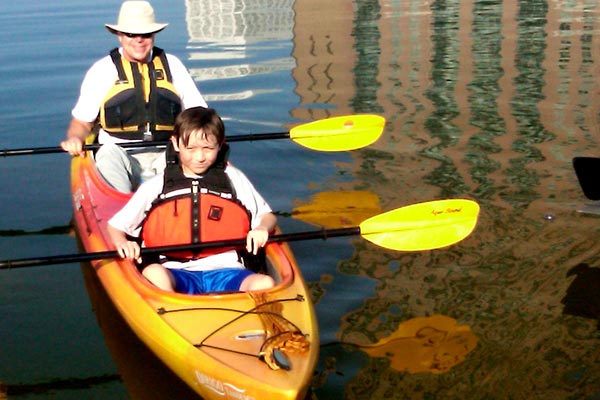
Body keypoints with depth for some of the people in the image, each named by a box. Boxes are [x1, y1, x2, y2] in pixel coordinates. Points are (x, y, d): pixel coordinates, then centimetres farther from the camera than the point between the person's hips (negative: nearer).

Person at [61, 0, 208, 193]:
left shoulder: (171, 65, 15)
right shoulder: (102, 70, 10)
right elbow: (81, 123, 11)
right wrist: (74, 139, -12)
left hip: (166, 155, 1)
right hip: (120, 155, -1)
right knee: (108, 154, -35)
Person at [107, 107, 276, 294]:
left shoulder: (233, 179, 17)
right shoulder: (156, 185, 14)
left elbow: (268, 216, 21)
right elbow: (115, 225, 17)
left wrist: (261, 229, -2)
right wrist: (122, 243, -6)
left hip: (224, 271, 1)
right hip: (175, 274, -1)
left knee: (265, 284, -31)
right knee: (153, 273, -36)